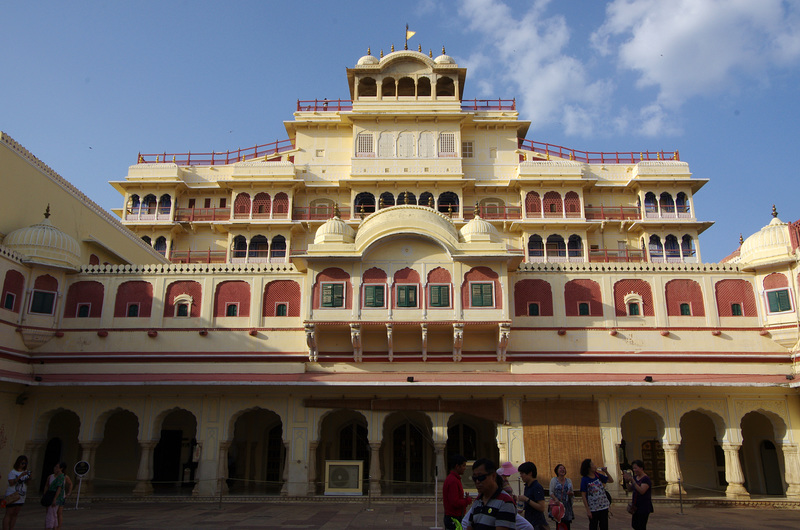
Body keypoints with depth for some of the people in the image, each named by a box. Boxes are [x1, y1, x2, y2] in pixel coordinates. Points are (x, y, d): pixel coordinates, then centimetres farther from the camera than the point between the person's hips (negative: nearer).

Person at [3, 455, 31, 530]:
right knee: (8, 514, -3)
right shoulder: (12, 472, -9)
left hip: (21, 496, 6)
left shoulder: (25, 472, 9)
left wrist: (28, 479, -12)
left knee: (15, 514, 8)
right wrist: (21, 475, -27)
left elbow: (26, 484, 9)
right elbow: (11, 483, -20)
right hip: (12, 496, -6)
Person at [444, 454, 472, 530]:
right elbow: (455, 503, -24)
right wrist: (468, 500, -9)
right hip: (455, 520, -10)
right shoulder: (453, 481, -19)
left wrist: (465, 498, 6)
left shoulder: (450, 479, 14)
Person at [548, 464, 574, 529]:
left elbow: (572, 493, 15)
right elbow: (551, 492, -1)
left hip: (567, 505, 2)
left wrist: (571, 493, -9)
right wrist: (556, 499, -19)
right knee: (559, 523, -8)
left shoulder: (569, 481, 12)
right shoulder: (553, 480, 5)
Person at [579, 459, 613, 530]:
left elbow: (611, 481, 13)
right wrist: (588, 510, -16)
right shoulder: (585, 479, -13)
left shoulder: (598, 475, 1)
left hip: (604, 506, 4)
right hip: (593, 509, -4)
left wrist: (606, 472, -4)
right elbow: (583, 495, -13)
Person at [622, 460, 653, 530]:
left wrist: (632, 480, -30)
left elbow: (642, 491, -27)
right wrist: (627, 481, -3)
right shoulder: (635, 477, 8)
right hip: (636, 506, 8)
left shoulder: (646, 479, -15)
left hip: (644, 507, -8)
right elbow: (630, 489, 14)